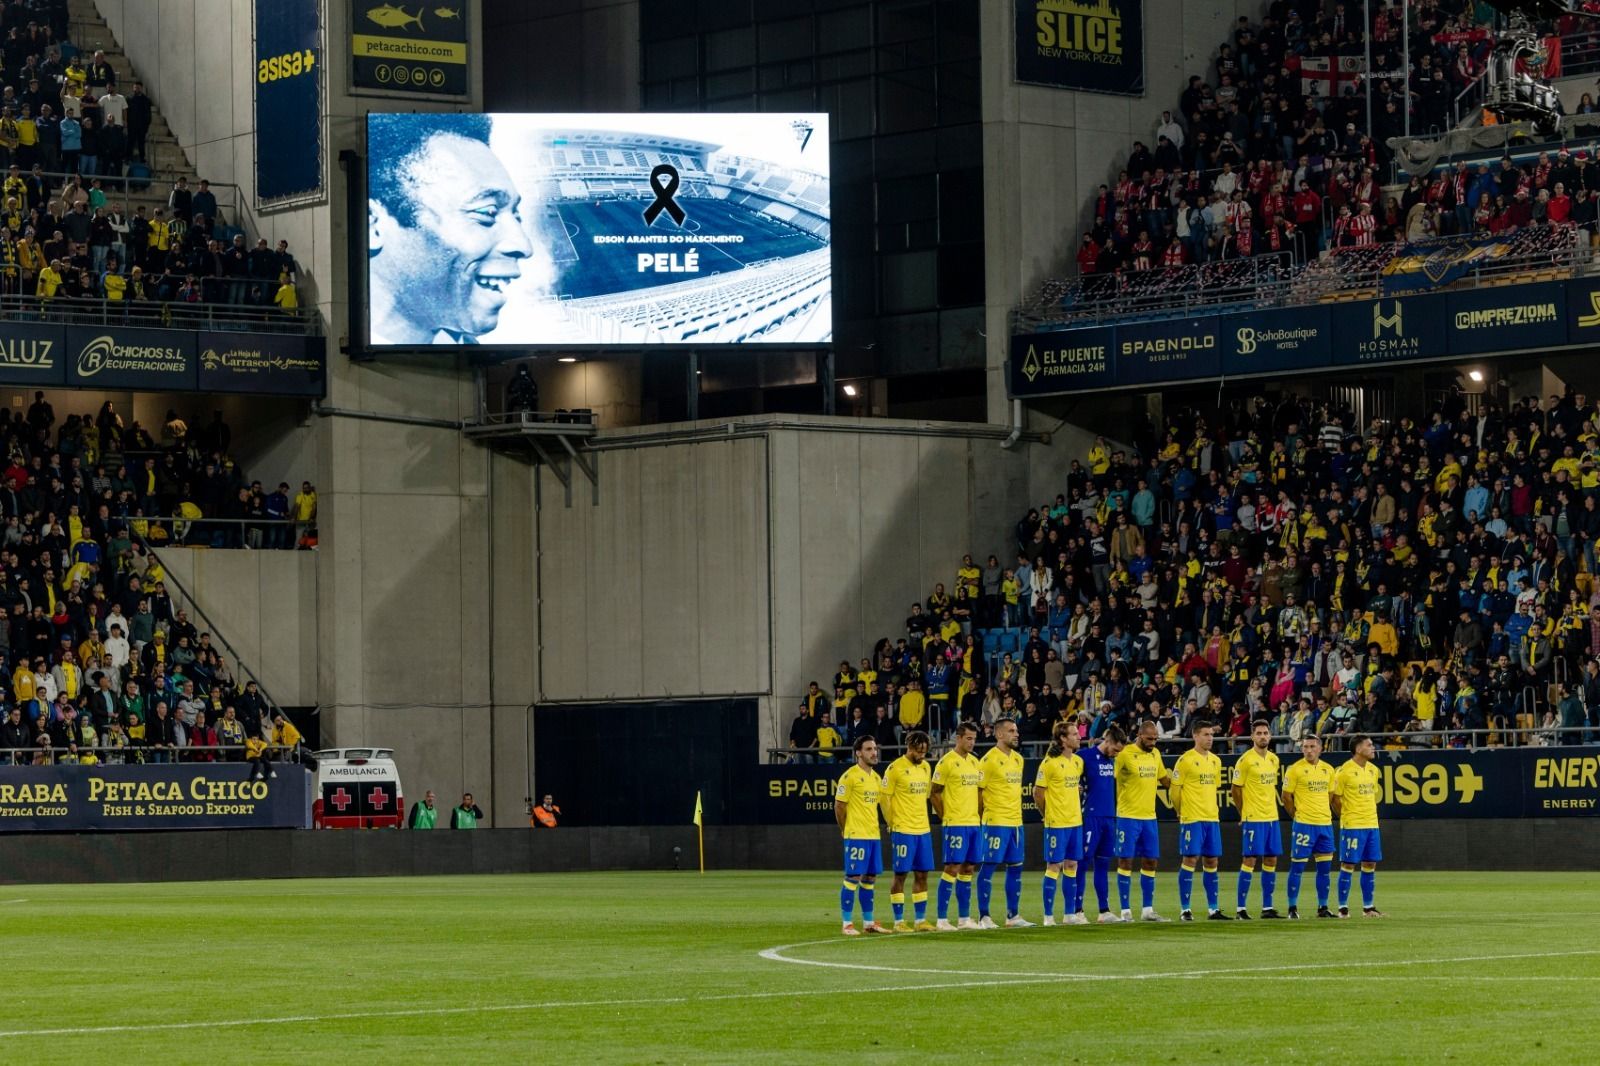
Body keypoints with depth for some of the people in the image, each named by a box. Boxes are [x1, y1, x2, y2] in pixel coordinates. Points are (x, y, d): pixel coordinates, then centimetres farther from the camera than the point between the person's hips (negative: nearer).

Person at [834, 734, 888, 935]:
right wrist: (847, 831, -3)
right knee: (853, 877, -5)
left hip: (874, 835, 8)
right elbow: (839, 805, -9)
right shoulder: (850, 776, -11)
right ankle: (847, 924, -1)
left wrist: (872, 825, 14)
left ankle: (868, 922, 16)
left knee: (870, 878, 10)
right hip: (856, 836, -8)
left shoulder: (876, 777, 14)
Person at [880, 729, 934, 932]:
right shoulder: (895, 768, -11)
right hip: (902, 831, -6)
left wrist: (921, 819, 16)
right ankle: (899, 921, 3)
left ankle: (920, 920, 13)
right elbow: (885, 797, -9)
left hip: (923, 830, 7)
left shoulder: (926, 767, 10)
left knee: (922, 875, 7)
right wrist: (892, 823, -7)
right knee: (900, 875, -2)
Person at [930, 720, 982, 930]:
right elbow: (934, 793, -7)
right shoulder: (947, 762, -8)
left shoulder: (975, 762, 14)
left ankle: (964, 918, 14)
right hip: (955, 824, -7)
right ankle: (942, 919, -5)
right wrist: (945, 817, -8)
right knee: (952, 868, -8)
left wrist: (978, 815, 12)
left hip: (974, 824, 7)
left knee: (968, 869, 9)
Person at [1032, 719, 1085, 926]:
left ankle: (1070, 914, 16)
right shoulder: (1050, 763, -13)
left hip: (1075, 821, 7)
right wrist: (1048, 813, 0)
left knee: (1071, 866, 9)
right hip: (1056, 823, -7)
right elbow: (1037, 792, -8)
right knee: (1054, 866, -3)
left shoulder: (1078, 762, 8)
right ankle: (1048, 916, 1)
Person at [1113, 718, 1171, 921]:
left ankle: (1147, 910, 15)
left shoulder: (1155, 754, 11)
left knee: (1150, 862, 8)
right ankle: (1125, 911, 1)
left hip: (1149, 817, 6)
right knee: (1126, 861, -3)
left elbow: (1164, 780, 24)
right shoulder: (1125, 754, -11)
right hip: (1128, 816, -6)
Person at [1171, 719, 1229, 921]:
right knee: (1190, 860, -6)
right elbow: (1175, 789, -6)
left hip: (1212, 819, 6)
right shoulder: (1185, 760, -8)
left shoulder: (1215, 761, 12)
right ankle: (1185, 910, -2)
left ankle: (1213, 909, 13)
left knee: (1212, 862, 7)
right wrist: (1182, 812, 3)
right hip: (1192, 819, -6)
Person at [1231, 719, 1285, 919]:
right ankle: (1241, 908, -3)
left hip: (1272, 818, 7)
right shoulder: (1245, 760, -10)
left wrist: (1271, 808, 13)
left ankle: (1267, 907, 13)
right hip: (1253, 819, -7)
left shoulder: (1274, 759, 11)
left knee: (1271, 861, 7)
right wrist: (1243, 814, 0)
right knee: (1249, 860, -7)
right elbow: (1236, 790, -5)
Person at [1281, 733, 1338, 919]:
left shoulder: (1328, 770, 9)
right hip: (1303, 825, -5)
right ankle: (1293, 908, 2)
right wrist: (1297, 816, 0)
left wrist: (1323, 814, 12)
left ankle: (1323, 907, 14)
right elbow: (1286, 797, -3)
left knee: (1325, 867, 7)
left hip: (1325, 823, 5)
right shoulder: (1295, 770, -6)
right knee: (1297, 866, -4)